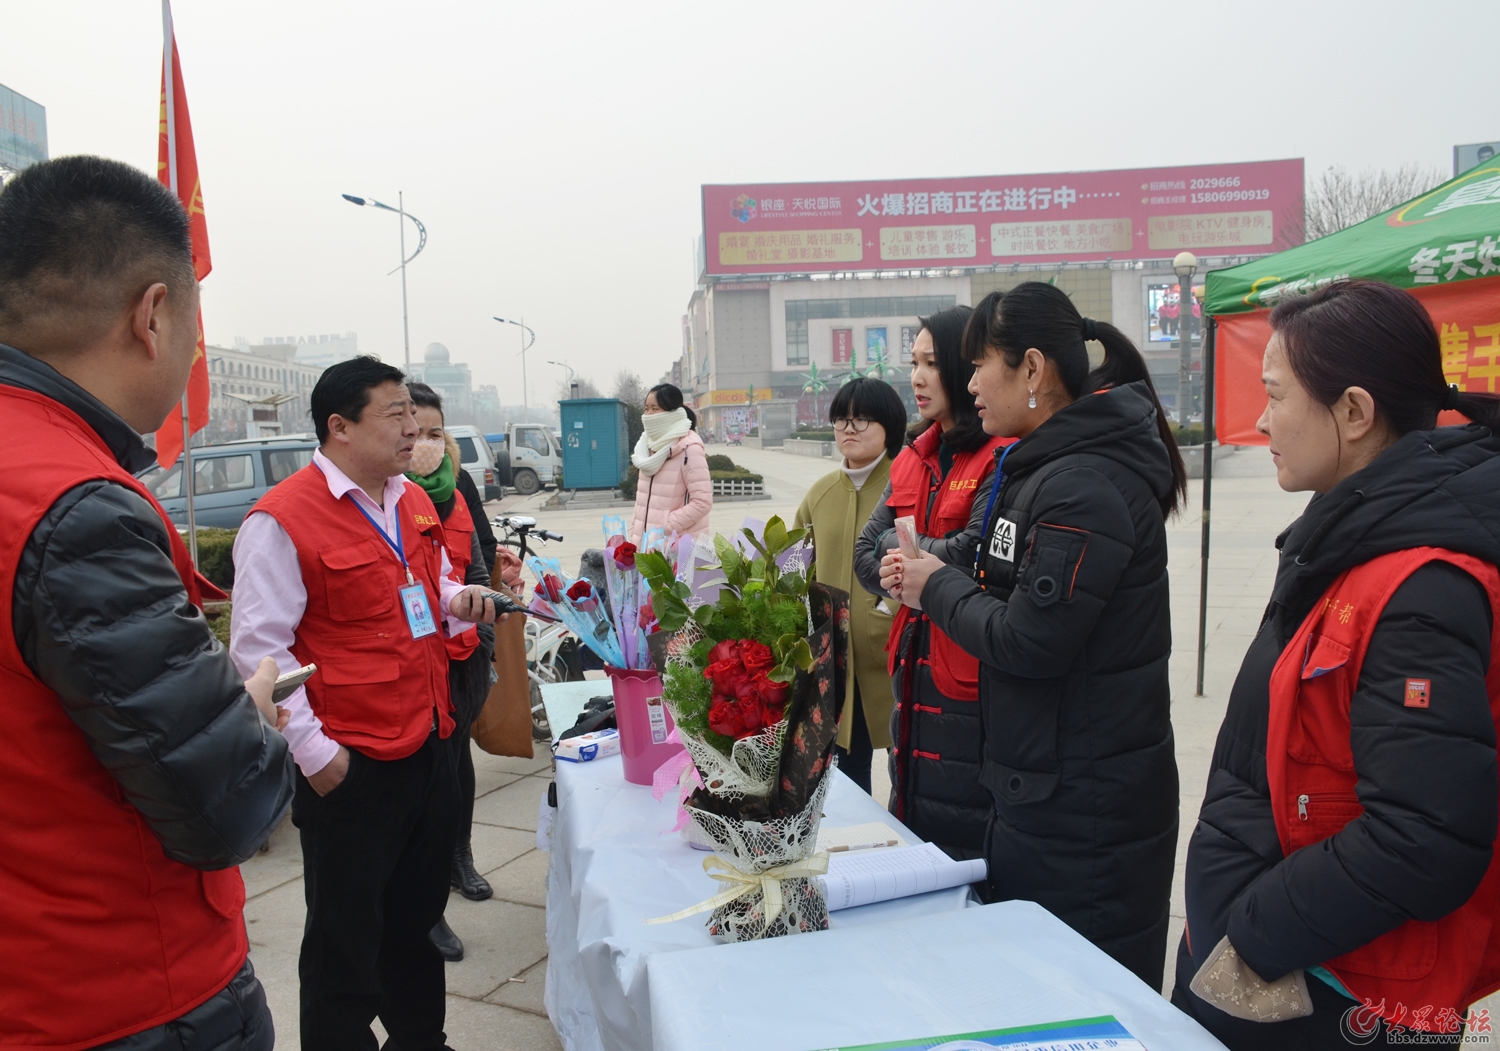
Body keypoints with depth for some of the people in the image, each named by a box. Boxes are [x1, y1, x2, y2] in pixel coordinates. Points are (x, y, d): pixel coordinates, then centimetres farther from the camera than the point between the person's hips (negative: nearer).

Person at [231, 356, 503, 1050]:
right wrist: (315, 754, -16)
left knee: (416, 921, 23)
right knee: (346, 947, 11)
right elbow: (257, 650, -15)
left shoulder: (413, 503, 9)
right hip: (350, 770, -7)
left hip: (428, 748, 8)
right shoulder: (281, 520, -15)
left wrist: (458, 600, 0)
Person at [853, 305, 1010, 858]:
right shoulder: (915, 459, 13)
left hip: (971, 679, -8)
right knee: (911, 832, 18)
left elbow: (973, 553, -21)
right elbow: (866, 553, 11)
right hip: (914, 667, 8)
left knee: (965, 844, 1)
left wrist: (902, 550, -4)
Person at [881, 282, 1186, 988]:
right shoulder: (1047, 466, 11)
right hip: (1040, 784, 10)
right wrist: (928, 577, 4)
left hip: (1082, 807, -10)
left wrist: (937, 586, -8)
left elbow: (1028, 641, -23)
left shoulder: (1084, 486, -21)